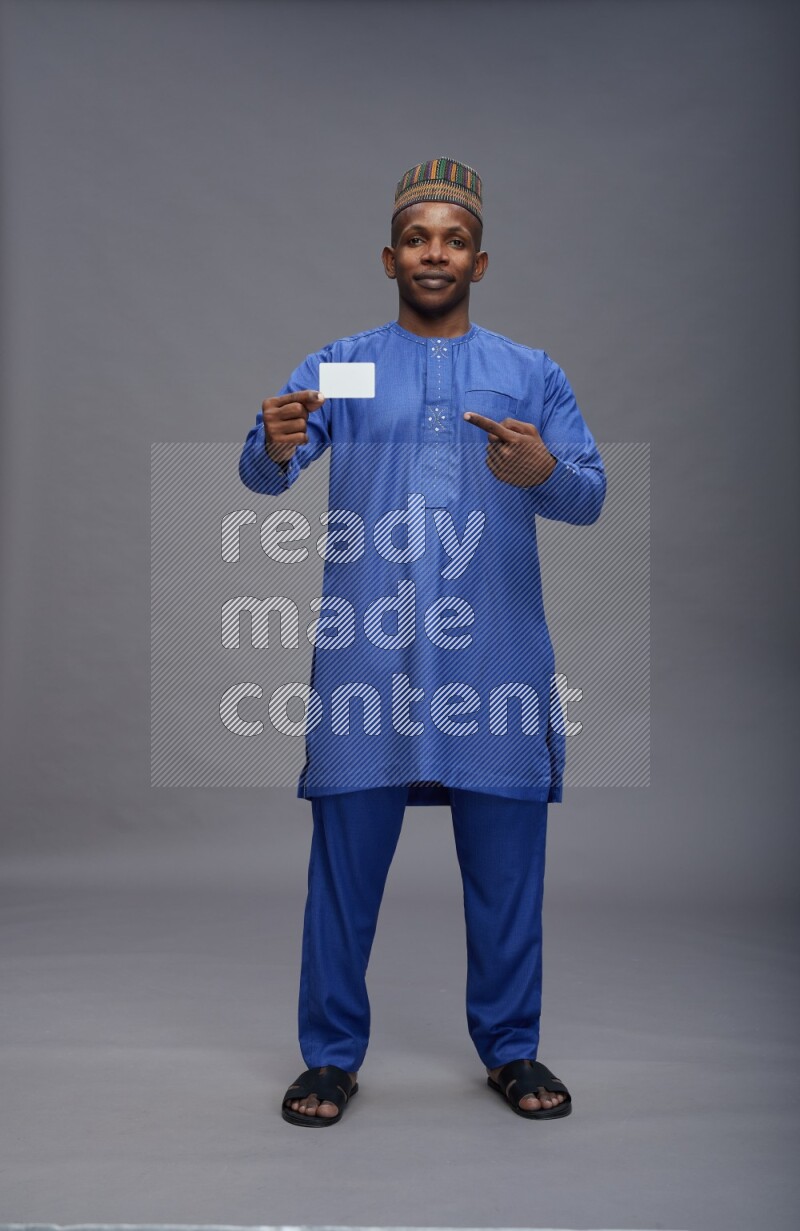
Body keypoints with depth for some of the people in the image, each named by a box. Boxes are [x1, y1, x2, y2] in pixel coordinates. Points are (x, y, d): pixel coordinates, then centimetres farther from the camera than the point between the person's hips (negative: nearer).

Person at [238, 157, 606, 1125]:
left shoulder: (533, 374, 12)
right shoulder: (339, 366, 10)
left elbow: (590, 496, 3)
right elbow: (263, 475, -2)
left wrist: (543, 470, -21)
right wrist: (274, 446, -27)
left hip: (496, 655, 1)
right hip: (366, 654, -1)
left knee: (506, 866, 6)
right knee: (345, 860, 2)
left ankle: (510, 1049, 23)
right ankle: (332, 1055, 18)